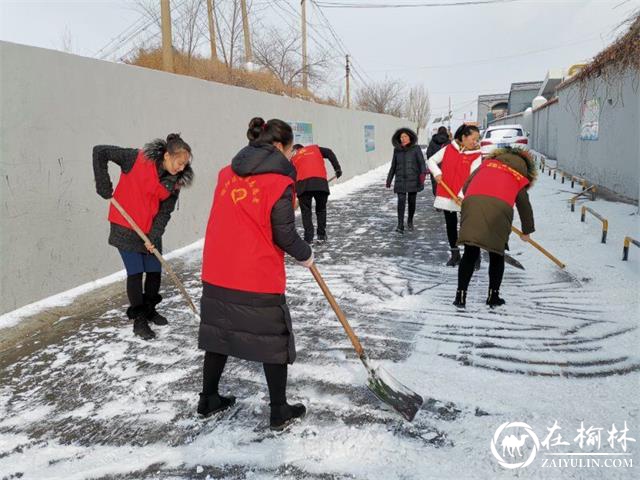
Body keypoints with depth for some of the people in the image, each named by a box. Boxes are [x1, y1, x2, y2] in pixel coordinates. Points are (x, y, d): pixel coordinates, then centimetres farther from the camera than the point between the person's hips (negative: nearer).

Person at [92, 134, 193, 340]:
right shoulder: (138, 159, -20)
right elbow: (100, 152, -17)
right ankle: (138, 319, 11)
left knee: (155, 271, 9)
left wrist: (153, 236, -15)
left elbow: (165, 211, -5)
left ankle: (149, 309, 32)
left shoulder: (175, 181, -6)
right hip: (126, 227, -5)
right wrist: (104, 188, -20)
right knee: (135, 273, -3)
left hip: (151, 230, 5)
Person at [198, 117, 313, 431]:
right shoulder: (279, 182, -12)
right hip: (259, 279, -6)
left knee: (219, 333, 21)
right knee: (275, 341, 10)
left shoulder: (228, 173, 8)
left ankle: (208, 400, 36)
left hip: (217, 275, 6)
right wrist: (305, 255, 8)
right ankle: (279, 413, 23)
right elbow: (284, 234, -10)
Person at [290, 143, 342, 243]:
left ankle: (308, 237, 7)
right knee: (321, 209, 19)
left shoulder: (293, 158, 24)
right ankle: (321, 235, 23)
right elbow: (329, 153, 9)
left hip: (303, 184, -1)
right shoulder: (315, 148, 25)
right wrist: (337, 168, 8)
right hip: (320, 182, 1)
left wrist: (294, 192, 25)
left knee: (306, 211, 12)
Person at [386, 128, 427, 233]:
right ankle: (400, 225, -14)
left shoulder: (416, 148, 0)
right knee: (401, 201, -12)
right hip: (400, 180, 1)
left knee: (412, 202, 8)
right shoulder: (397, 150, 7)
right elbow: (393, 166, 15)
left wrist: (423, 173, -26)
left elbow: (422, 162, -8)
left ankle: (410, 221, 30)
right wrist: (389, 179, 16)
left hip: (413, 180, -1)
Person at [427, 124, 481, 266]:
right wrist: (437, 173, -6)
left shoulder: (476, 156, -6)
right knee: (450, 225, 12)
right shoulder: (448, 149, 1)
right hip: (446, 195, 3)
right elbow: (432, 160, 12)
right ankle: (455, 254, 27)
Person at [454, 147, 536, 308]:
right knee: (496, 255, 16)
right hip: (499, 207, -1)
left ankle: (460, 295, 6)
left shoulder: (488, 163, 31)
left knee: (470, 254, 8)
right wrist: (527, 231, 44)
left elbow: (466, 187, 24)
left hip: (471, 203, 1)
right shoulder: (519, 178, 27)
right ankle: (493, 296, 20)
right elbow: (524, 206, 32)